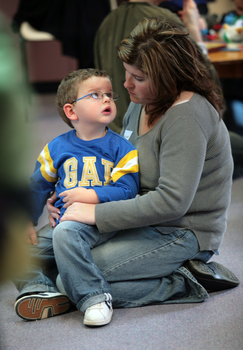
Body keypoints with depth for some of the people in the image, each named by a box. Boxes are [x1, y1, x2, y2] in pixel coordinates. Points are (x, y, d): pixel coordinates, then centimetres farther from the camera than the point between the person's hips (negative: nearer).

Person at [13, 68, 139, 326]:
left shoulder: (121, 148, -1)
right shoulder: (56, 148, 9)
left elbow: (127, 190, -9)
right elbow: (37, 186, 16)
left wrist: (91, 196, -20)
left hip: (101, 223, -5)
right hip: (63, 220, 6)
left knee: (65, 233, -35)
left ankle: (94, 296, -27)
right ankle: (40, 289, -7)